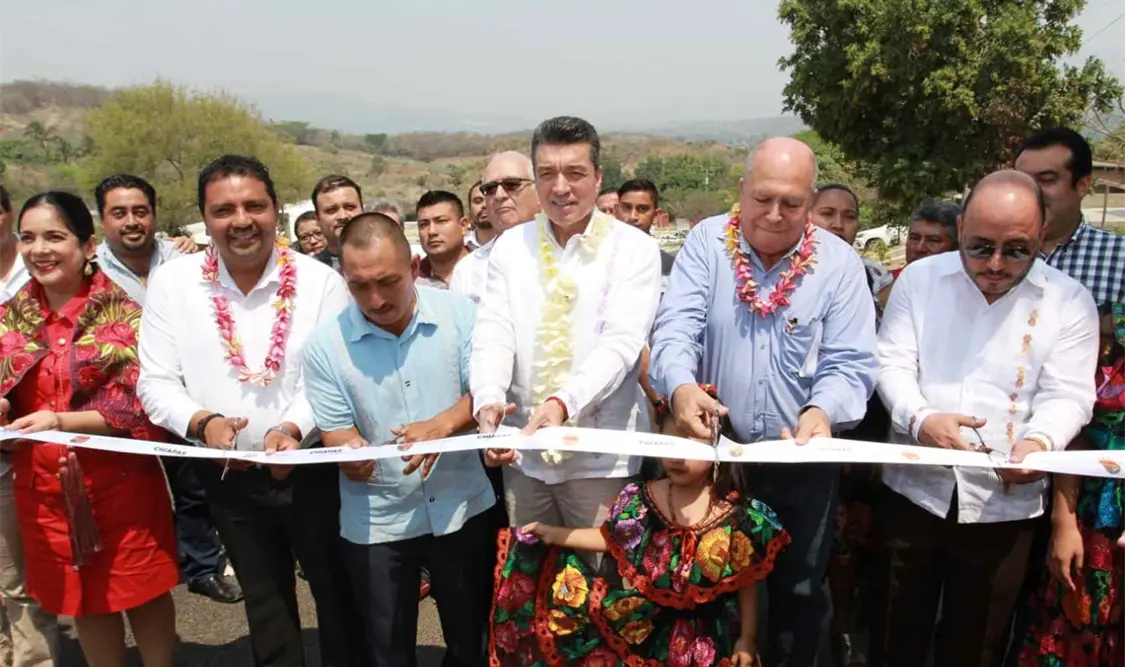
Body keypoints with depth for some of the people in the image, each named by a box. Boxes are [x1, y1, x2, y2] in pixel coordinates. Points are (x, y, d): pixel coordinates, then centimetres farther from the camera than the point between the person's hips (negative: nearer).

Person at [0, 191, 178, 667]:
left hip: (120, 479, -4)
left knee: (141, 591, 10)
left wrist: (60, 420, -27)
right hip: (44, 486, 4)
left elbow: (132, 403, -13)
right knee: (83, 599, 18)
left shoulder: (124, 312, -9)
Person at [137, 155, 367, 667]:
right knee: (264, 601, 22)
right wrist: (201, 422, -21)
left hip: (314, 468, -2)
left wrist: (294, 427, -29)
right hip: (229, 477, 2)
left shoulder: (320, 281, -11)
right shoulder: (171, 283, -5)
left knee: (338, 593, 14)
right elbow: (156, 382, -3)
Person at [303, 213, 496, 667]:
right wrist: (352, 457, -32)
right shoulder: (325, 345, -10)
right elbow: (337, 436, -9)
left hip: (463, 508, 1)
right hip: (377, 523, 0)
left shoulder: (459, 313, -8)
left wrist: (442, 425, -29)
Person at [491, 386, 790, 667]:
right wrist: (555, 534, 0)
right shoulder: (640, 500, -8)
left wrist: (747, 639, 1)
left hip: (703, 638, -1)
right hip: (640, 626, 2)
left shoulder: (739, 514, -13)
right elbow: (610, 538, 7)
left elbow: (747, 583, -4)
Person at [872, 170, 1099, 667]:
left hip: (1004, 504, 0)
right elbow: (892, 364, -6)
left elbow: (1067, 395, -7)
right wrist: (920, 419, -26)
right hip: (913, 489, 0)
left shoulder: (1068, 301, -2)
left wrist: (1039, 441, -29)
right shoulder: (919, 279, -1)